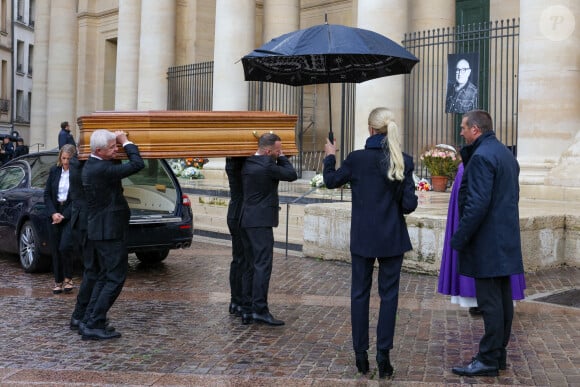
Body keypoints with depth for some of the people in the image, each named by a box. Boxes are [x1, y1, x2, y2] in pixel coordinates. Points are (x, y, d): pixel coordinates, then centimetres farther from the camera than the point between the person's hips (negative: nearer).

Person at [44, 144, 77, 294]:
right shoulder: (54, 170, 5)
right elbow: (47, 194, 7)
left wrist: (64, 215, -12)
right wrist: (53, 213, -6)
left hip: (71, 215, -4)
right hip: (54, 213, 4)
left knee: (65, 247, -14)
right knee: (55, 249, 6)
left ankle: (68, 279, 6)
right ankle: (58, 281, 17)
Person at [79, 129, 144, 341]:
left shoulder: (91, 166, 9)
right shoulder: (102, 169, -22)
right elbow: (137, 164, -22)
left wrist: (121, 142, 15)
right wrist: (126, 142, -7)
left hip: (99, 230, 10)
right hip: (110, 232, -10)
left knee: (105, 276, 17)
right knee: (116, 278, -4)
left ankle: (90, 321, 20)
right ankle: (94, 325, -3)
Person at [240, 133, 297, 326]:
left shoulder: (248, 163, 11)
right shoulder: (267, 165, -15)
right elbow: (291, 175, -4)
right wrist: (281, 158, 6)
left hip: (249, 220, 9)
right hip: (261, 221, -9)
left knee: (250, 266, 11)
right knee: (263, 265, -8)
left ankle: (247, 310, 13)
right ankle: (260, 309, -10)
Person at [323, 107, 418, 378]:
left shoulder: (356, 158, -10)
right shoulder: (404, 161, -7)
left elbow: (331, 181, 7)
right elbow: (409, 205, -8)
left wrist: (330, 156, 23)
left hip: (363, 237, 0)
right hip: (392, 238, 0)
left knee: (360, 293, 10)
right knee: (389, 295, 8)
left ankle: (361, 355, 14)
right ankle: (383, 355, 7)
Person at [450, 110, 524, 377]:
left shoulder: (481, 157, -16)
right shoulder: (506, 154, 15)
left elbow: (478, 204, -22)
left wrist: (459, 239, -16)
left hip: (487, 243, -10)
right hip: (505, 240, 10)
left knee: (490, 302, -5)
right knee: (503, 299, 13)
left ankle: (489, 361, 1)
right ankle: (499, 354, 22)